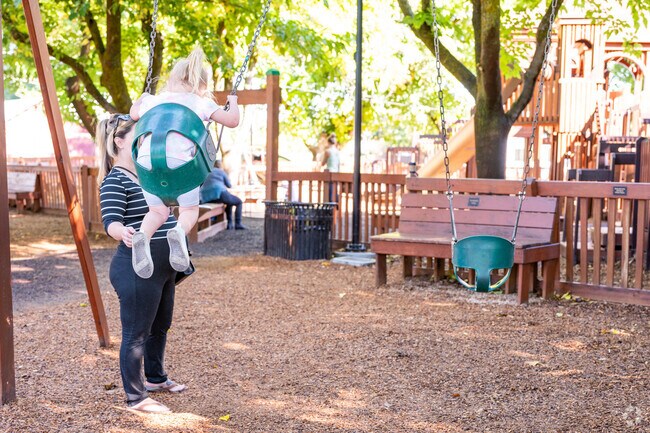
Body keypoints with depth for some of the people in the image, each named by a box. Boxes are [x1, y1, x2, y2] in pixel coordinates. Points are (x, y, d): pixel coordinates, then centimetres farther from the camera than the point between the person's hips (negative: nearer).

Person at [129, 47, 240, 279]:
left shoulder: (153, 100, 26)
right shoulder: (200, 103, 15)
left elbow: (134, 113, 47)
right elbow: (232, 121, 11)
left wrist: (143, 97, 66)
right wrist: (232, 102, 31)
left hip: (146, 159, 3)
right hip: (178, 161, -3)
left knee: (157, 211, 17)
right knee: (190, 209, 15)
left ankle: (142, 235, -17)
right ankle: (180, 232, -20)